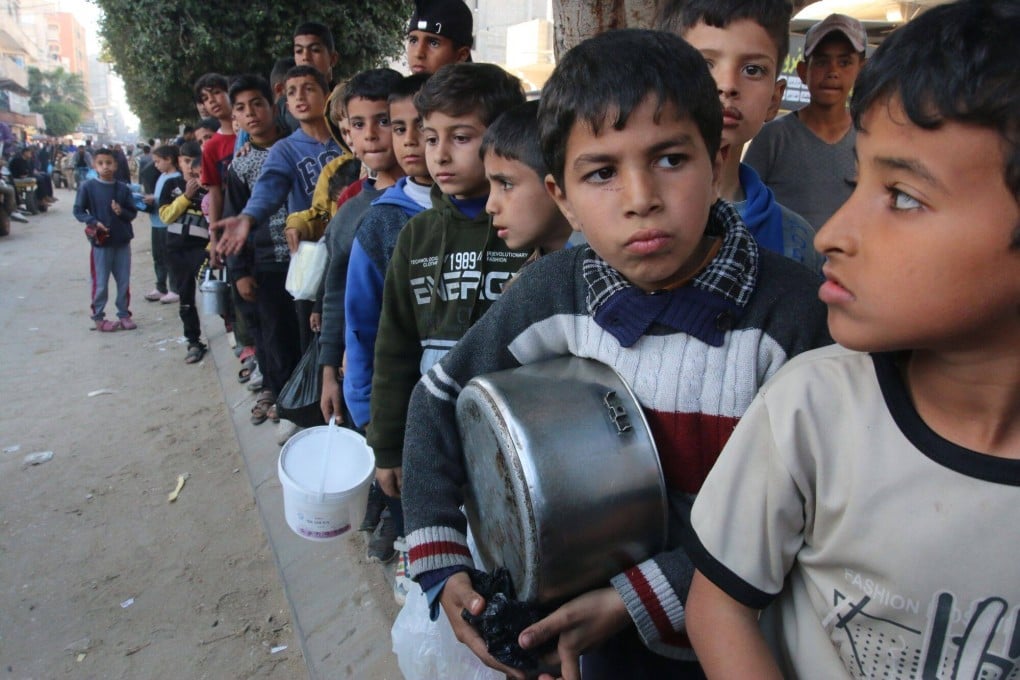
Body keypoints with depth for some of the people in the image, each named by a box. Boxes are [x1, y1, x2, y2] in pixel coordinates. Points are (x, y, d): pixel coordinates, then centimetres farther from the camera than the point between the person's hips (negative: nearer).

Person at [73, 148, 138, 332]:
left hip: (123, 241, 3)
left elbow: (133, 213, 5)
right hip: (101, 242, -2)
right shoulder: (88, 187, -5)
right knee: (100, 283, 3)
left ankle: (124, 314, 23)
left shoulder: (123, 188, 1)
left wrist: (121, 212, -16)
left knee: (124, 282, 10)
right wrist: (94, 222, -17)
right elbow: (78, 211, -1)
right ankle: (98, 317, 16)